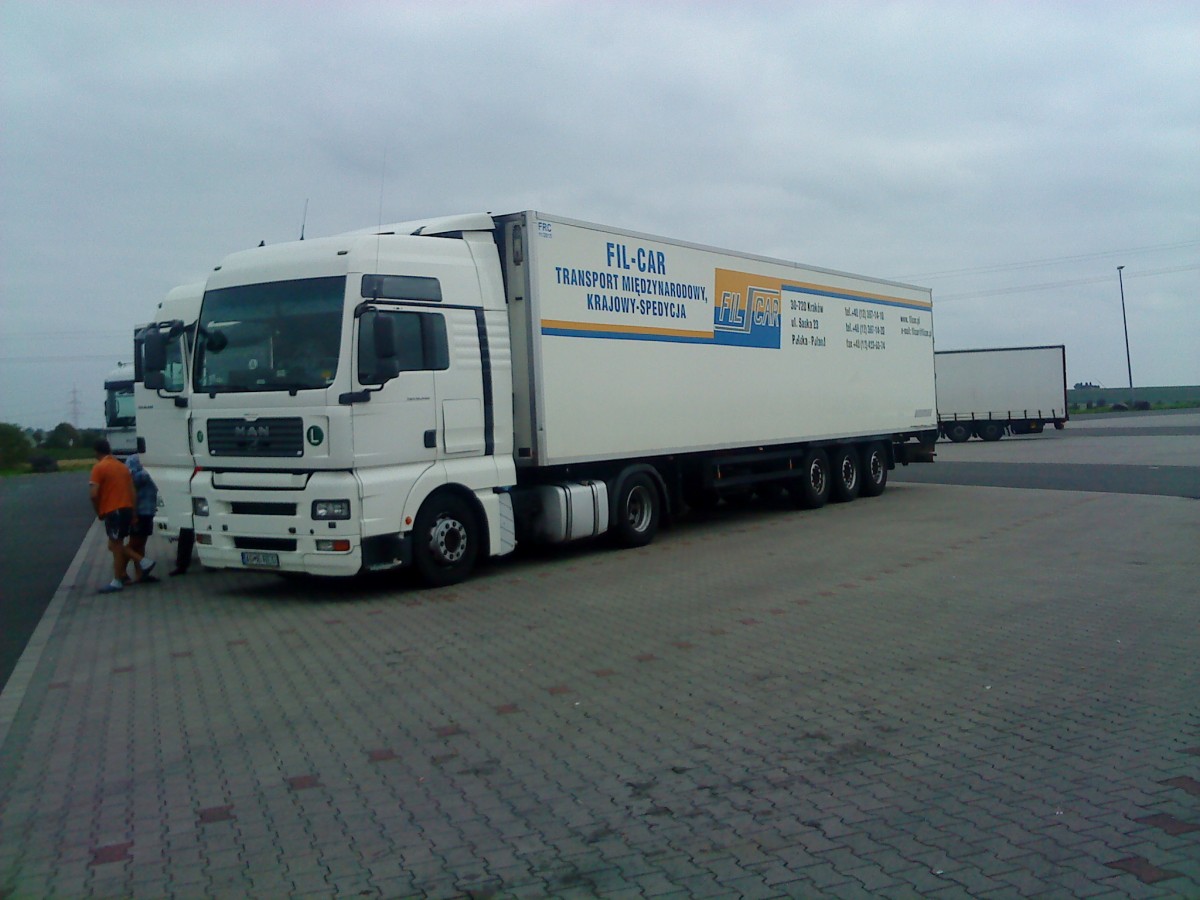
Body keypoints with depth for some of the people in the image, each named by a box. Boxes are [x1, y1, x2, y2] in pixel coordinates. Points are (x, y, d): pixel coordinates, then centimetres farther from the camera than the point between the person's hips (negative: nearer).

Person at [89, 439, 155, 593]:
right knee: (117, 545, 19)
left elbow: (93, 494, -16)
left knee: (115, 546, -1)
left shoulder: (99, 468, -8)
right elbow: (133, 493, 13)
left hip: (112, 511, -7)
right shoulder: (122, 466, 15)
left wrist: (98, 512, -2)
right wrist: (133, 512, 17)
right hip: (126, 510, 8)